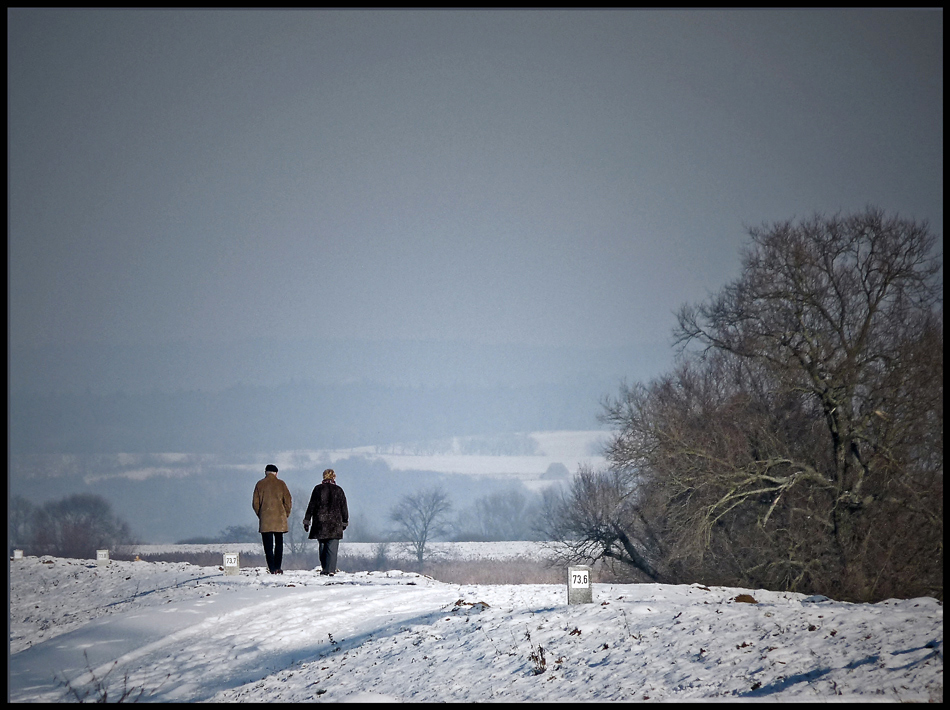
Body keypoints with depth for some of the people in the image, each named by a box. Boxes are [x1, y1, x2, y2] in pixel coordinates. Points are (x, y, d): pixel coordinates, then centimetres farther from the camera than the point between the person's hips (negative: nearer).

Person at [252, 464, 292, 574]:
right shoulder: (281, 484, 2)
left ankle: (272, 568, -8)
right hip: (279, 519, 1)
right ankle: (277, 567, 6)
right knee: (279, 543, 11)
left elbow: (255, 503, 2)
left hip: (265, 520, -1)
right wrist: (286, 514, 11)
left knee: (268, 545, 1)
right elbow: (288, 501, -1)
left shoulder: (260, 484, 2)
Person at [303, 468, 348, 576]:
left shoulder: (318, 489, 1)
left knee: (322, 547, 13)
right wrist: (345, 522, 18)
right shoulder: (338, 490, 3)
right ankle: (330, 570, -11)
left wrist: (307, 521, 5)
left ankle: (324, 569, 15)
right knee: (332, 547, -2)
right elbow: (344, 508, 7)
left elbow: (311, 506, 1)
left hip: (320, 523, 1)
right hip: (335, 523, -1)